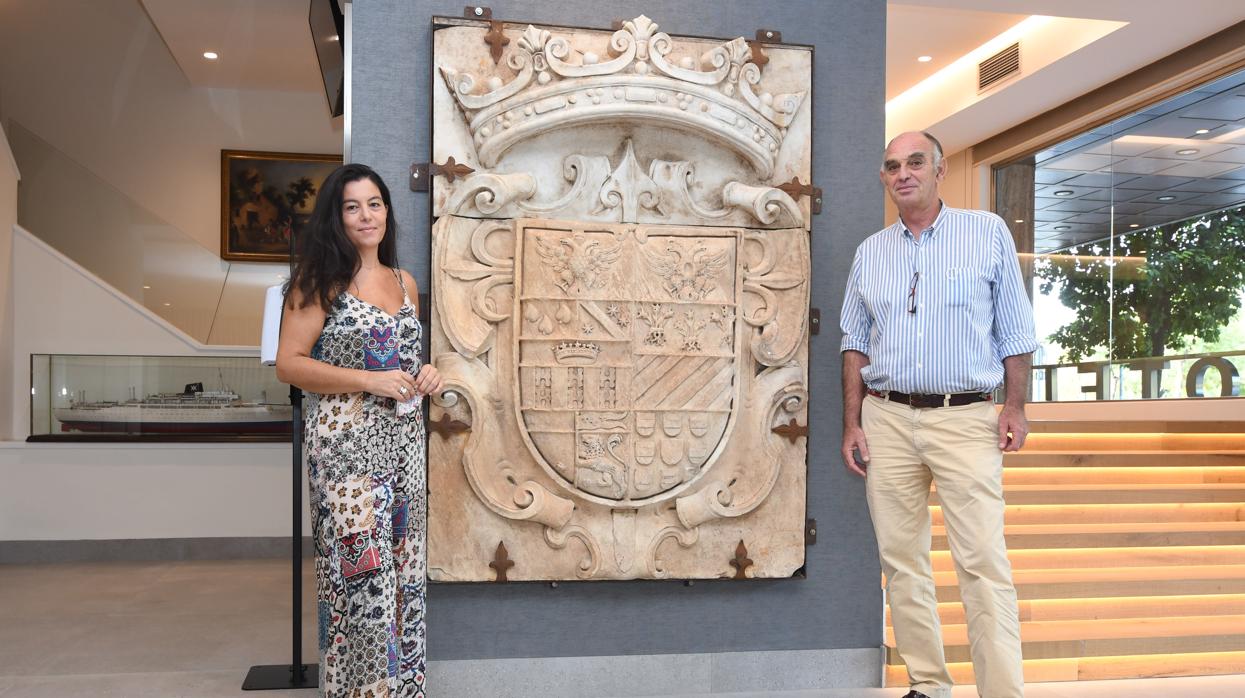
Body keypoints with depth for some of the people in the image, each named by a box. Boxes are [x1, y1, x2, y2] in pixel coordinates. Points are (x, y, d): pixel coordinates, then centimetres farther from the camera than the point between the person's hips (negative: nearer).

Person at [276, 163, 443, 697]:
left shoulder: (404, 283, 13)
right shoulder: (320, 281, -5)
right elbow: (288, 363, -9)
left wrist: (424, 374, 3)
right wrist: (369, 380, -17)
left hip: (404, 442, 6)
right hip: (348, 446, -6)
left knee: (403, 568, 11)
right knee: (360, 575, -4)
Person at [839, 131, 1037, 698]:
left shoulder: (988, 233, 5)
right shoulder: (870, 251, 13)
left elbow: (1014, 328, 6)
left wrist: (1015, 406, -3)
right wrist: (852, 424, 8)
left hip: (966, 418, -3)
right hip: (887, 418, 3)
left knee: (983, 562, -9)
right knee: (901, 560, 5)